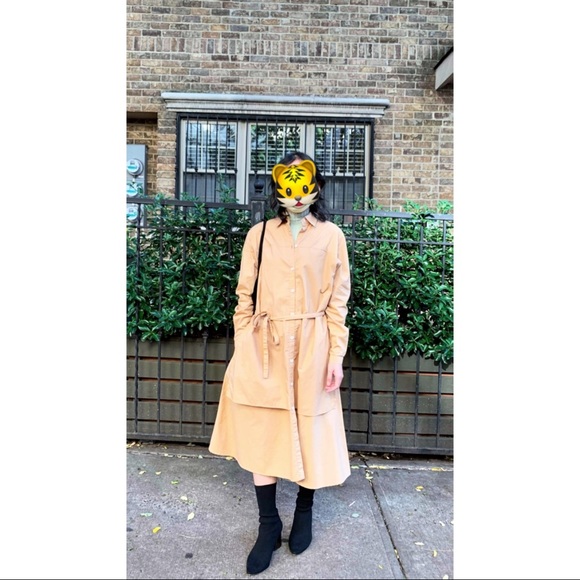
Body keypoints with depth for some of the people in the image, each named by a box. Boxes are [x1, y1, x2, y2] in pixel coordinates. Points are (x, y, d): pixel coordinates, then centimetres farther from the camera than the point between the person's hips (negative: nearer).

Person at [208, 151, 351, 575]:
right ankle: (269, 525, 24)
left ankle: (304, 512, 36)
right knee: (261, 433, 4)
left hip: (311, 349, -1)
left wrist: (336, 356, -4)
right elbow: (245, 296, 4)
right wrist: (242, 349, 0)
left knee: (310, 430, 10)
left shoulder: (332, 236, 2)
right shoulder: (259, 234, 4)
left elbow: (338, 301, 1)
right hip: (265, 348, 1)